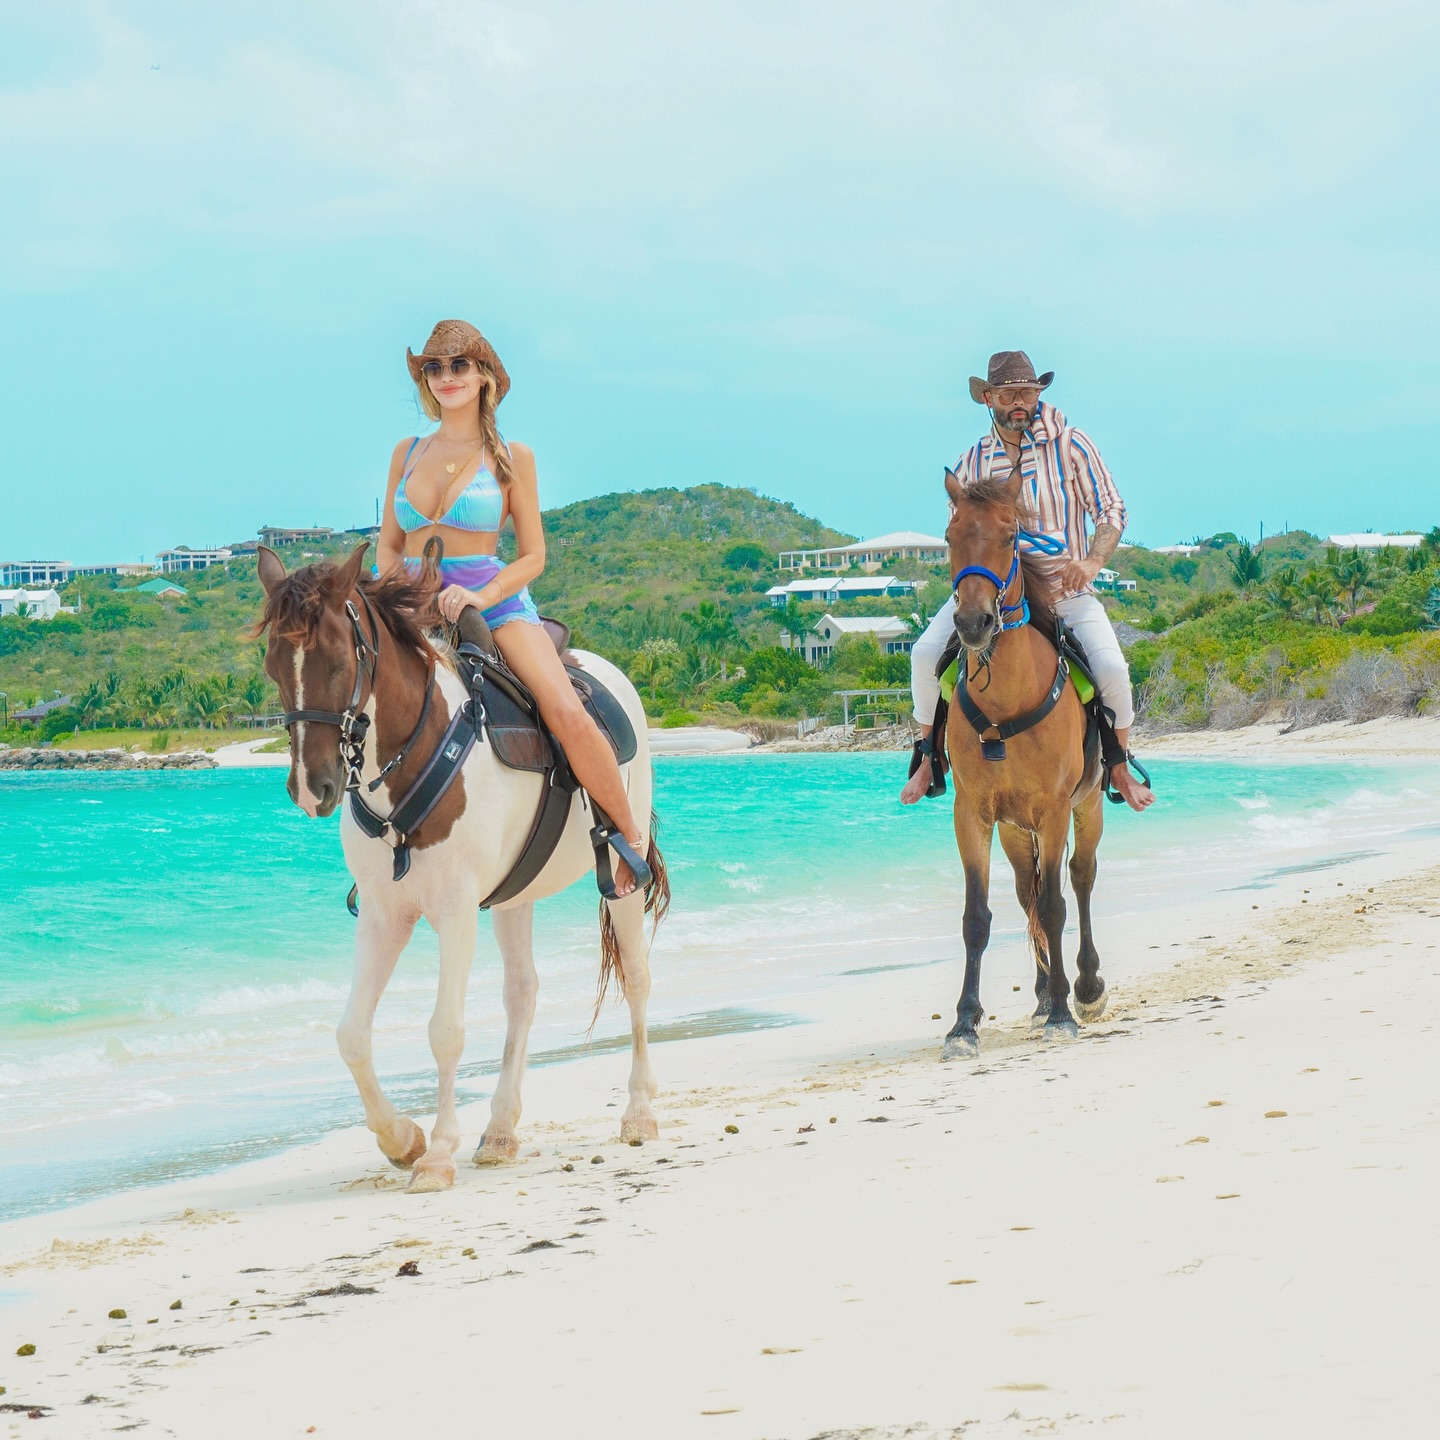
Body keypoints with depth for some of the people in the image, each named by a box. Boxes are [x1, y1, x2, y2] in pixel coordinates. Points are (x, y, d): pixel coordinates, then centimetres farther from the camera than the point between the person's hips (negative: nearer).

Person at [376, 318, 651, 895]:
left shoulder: (512, 457, 3)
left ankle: (631, 838, -8)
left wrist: (481, 596, -15)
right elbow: (388, 545, 16)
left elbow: (533, 555, 2)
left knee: (567, 712, -27)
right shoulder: (408, 453, 12)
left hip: (495, 603, -4)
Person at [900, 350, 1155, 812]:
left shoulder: (1071, 445, 0)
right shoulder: (972, 463, 8)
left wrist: (1091, 562, -17)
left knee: (1111, 669, -23)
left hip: (1064, 588, -2)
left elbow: (1110, 510, 1)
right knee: (925, 654, -20)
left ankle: (1119, 766, 4)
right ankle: (929, 755, 3)